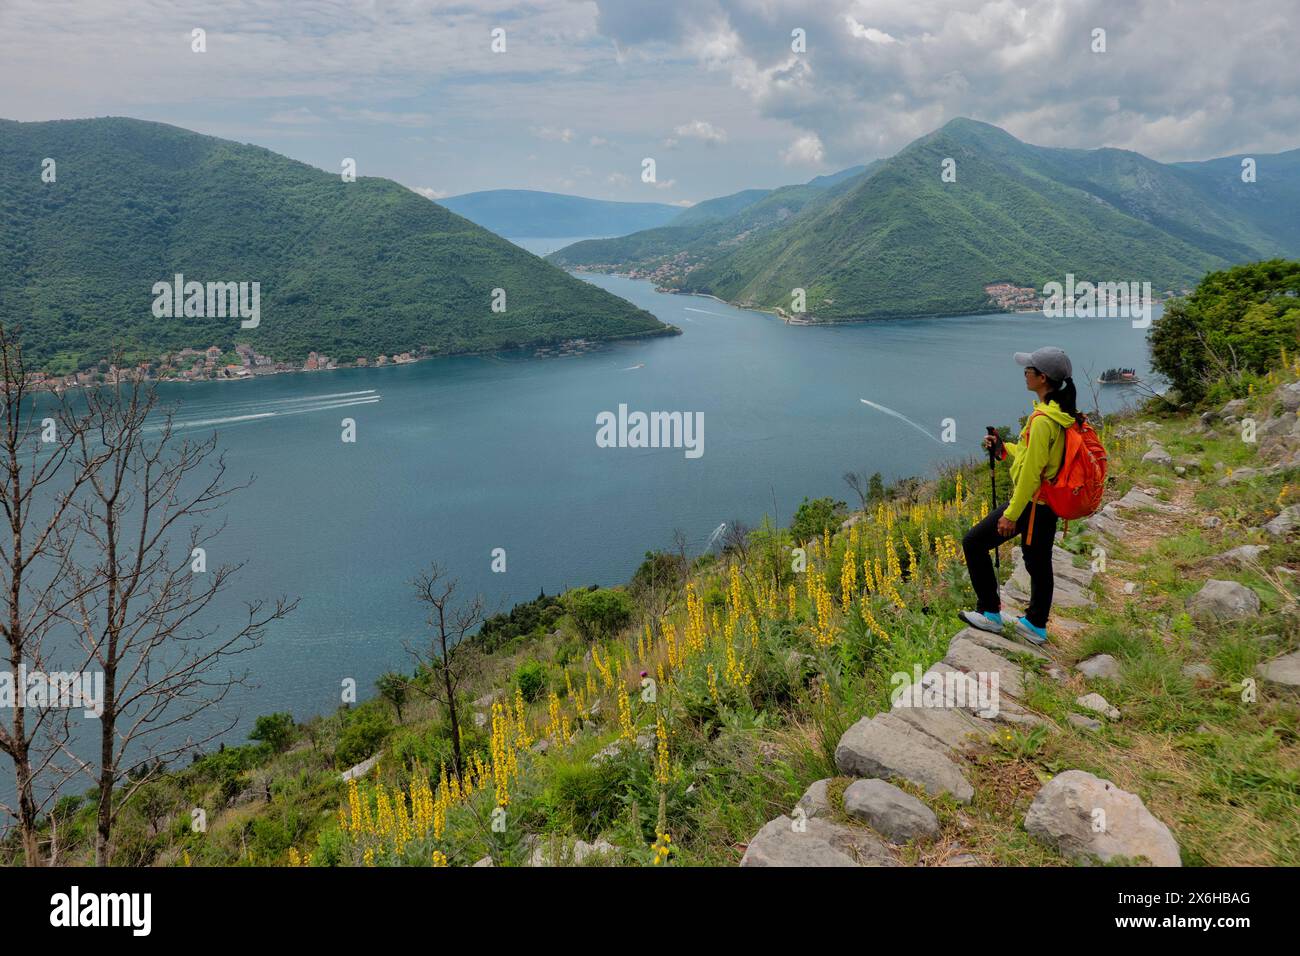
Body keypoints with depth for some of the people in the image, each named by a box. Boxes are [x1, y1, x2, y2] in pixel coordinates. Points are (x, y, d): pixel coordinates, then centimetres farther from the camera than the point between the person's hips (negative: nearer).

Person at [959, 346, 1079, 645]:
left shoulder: (1042, 420, -24)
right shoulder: (1063, 414, 5)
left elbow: (1031, 472, -23)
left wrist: (1011, 514, -18)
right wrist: (1004, 448, 16)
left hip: (1031, 502, -9)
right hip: (1050, 503, 9)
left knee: (973, 543, 2)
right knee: (1039, 563, 20)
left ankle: (989, 613, 11)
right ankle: (1036, 626, 34)